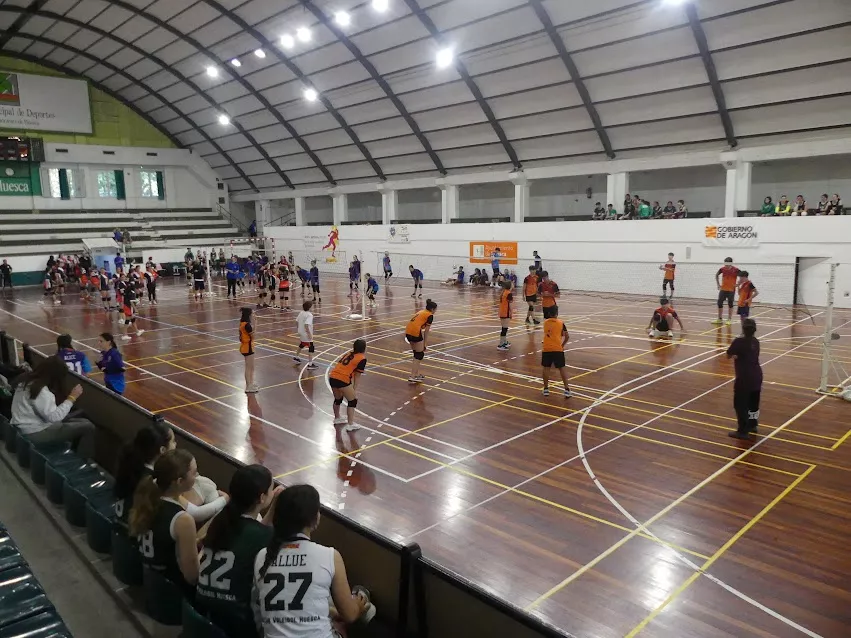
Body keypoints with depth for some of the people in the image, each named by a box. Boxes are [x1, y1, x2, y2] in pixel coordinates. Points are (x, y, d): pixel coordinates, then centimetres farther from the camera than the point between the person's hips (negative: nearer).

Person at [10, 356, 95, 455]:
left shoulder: (27, 378, 2)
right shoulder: (42, 391, -27)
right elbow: (54, 417, -27)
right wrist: (72, 398, -23)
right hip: (35, 433, -10)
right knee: (88, 427, -12)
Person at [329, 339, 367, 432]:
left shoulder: (349, 354, 21)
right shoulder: (362, 358, 0)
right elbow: (357, 376, -1)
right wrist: (355, 390, 3)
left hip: (332, 377, 7)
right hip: (342, 380, -7)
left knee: (338, 399, 28)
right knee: (352, 400, 10)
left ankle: (337, 418, 48)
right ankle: (350, 424, 10)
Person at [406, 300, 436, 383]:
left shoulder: (421, 312, 25)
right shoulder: (430, 315, 2)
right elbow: (426, 332, 0)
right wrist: (425, 345, 6)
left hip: (408, 332, 8)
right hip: (415, 332, -8)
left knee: (417, 353, 21)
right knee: (420, 355, 4)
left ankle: (417, 374, 25)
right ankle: (412, 377, 0)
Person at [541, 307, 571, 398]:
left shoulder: (545, 322, 9)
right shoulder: (561, 323, 2)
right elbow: (567, 336, 1)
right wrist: (563, 344, 16)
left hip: (546, 349, 1)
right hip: (558, 349, -1)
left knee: (545, 368, 13)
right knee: (562, 368, 4)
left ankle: (546, 389, 15)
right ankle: (567, 389, 1)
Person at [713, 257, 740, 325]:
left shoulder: (735, 270, -12)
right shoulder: (722, 269, -3)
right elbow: (716, 275, 16)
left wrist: (737, 285, -9)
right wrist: (718, 284, 11)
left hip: (731, 290, -3)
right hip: (723, 289, 3)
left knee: (730, 304, 4)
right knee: (719, 303, 3)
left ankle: (729, 319, 13)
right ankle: (719, 319, 14)